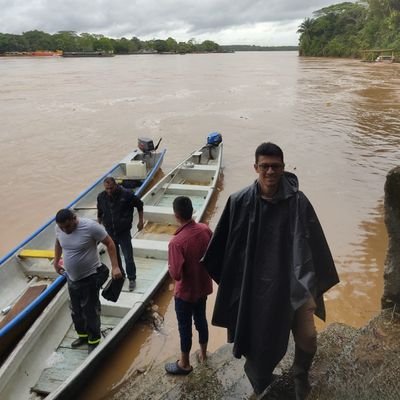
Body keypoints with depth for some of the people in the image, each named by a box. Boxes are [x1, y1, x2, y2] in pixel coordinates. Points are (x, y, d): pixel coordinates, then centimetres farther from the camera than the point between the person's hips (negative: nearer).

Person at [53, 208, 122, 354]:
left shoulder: (90, 226, -26)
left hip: (90, 277, -6)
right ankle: (82, 335, 43)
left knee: (90, 311, 6)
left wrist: (115, 267, -20)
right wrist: (56, 262, 20)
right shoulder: (59, 228, -9)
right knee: (76, 310, 20)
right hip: (71, 278, 6)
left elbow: (109, 243, -17)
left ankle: (94, 340, 28)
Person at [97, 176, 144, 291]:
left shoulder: (126, 194, -17)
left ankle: (132, 279, 16)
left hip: (124, 232, -4)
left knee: (128, 257, -1)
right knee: (114, 256, 17)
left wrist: (140, 221, 0)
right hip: (110, 232, 4)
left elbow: (139, 205, -1)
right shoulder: (101, 197, -5)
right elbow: (99, 213, 12)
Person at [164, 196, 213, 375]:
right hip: (203, 286, 6)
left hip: (185, 292, -6)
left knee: (184, 327, 14)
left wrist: (170, 266, -8)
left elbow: (176, 274, -28)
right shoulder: (205, 230, -12)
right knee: (201, 319, 25)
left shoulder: (176, 242, -31)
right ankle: (203, 353, 45)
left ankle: (184, 364, 33)